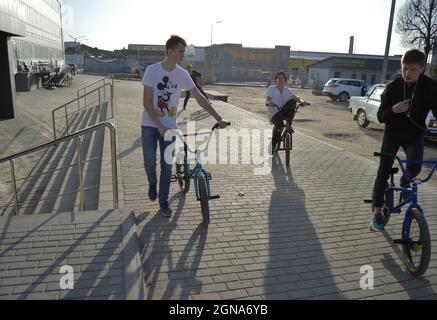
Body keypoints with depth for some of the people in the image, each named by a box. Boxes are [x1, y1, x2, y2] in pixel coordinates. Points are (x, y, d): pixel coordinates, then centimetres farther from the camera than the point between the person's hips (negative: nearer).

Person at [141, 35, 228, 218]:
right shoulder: (152, 70, -11)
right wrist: (160, 126, -19)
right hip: (150, 124, -2)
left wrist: (218, 118, -11)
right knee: (150, 162, -3)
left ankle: (163, 204, 14)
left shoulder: (182, 74, -3)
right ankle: (152, 184, 32)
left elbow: (199, 98, -4)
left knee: (167, 165, 1)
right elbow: (147, 102, -12)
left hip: (169, 126, 2)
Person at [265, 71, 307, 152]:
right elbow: (267, 100, -19)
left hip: (283, 113, 4)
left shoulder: (287, 90, 6)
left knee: (292, 101, -22)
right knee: (279, 125, -33)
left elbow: (295, 97, -9)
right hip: (273, 114, -3)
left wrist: (301, 101, -31)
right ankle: (273, 144, -5)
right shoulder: (271, 88, -4)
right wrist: (269, 103, -43)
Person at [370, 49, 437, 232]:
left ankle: (405, 181, 18)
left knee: (415, 168, -21)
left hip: (415, 135, 1)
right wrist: (393, 110, -37)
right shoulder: (393, 87, -16)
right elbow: (380, 117, -15)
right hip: (392, 133, 0)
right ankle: (377, 211, 6)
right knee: (383, 172, -5)